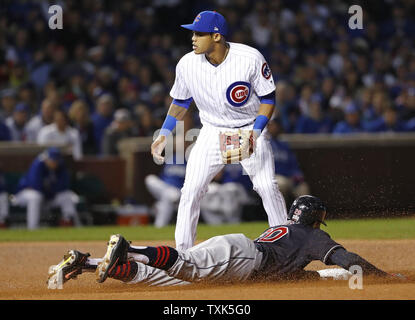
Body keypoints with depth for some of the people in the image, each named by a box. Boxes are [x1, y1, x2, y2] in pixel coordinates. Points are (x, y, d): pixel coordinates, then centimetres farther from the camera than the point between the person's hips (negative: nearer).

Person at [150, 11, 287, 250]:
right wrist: (165, 134, 0)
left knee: (267, 187, -13)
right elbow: (181, 102, 6)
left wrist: (256, 132, -24)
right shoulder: (187, 64, -13)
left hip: (251, 130, -2)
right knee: (191, 190, -8)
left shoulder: (251, 59, -22)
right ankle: (182, 253, 2)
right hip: (213, 132, 2)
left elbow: (269, 98, -12)